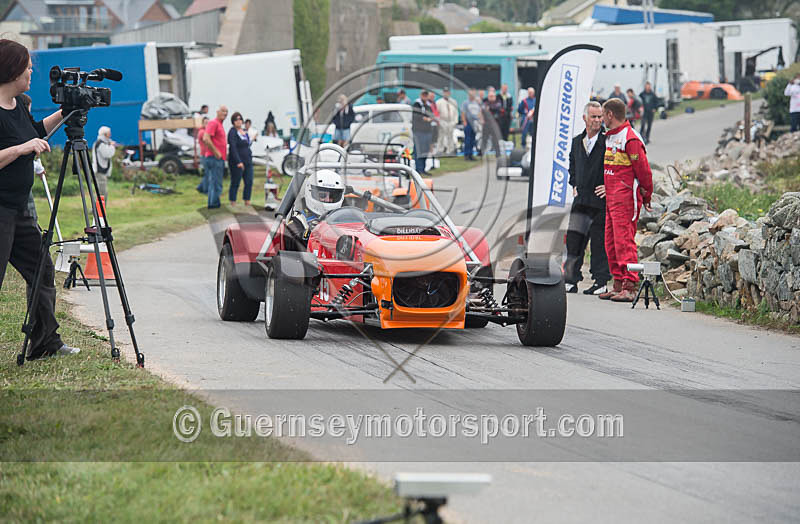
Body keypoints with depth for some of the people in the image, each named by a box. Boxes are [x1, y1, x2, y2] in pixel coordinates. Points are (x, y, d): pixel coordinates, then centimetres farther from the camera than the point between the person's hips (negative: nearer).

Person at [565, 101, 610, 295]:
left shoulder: (608, 141, -7)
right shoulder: (577, 142, 13)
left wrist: (610, 186, -10)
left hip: (601, 200, -6)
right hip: (581, 199, 6)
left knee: (599, 240, -2)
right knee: (574, 239, 3)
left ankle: (601, 282, 5)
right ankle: (571, 280, 9)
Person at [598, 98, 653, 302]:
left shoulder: (630, 138, -13)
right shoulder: (609, 137, 16)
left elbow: (643, 170, -11)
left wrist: (646, 197, -5)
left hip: (626, 198, -10)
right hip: (611, 199, 10)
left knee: (624, 241, -12)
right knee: (611, 242, 10)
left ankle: (630, 287, -13)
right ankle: (618, 284, 15)